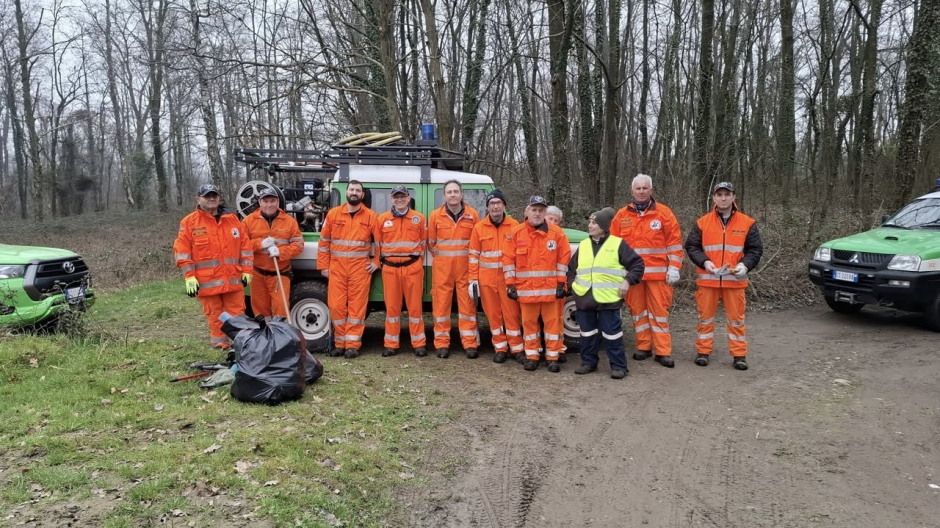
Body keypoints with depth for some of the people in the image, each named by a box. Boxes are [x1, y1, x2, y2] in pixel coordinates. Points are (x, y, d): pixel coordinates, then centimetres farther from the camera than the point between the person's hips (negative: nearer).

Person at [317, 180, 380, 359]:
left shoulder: (371, 216, 3)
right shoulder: (333, 214, 6)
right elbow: (324, 242, 8)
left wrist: (376, 262, 1)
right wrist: (323, 266, 4)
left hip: (361, 268, -1)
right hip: (337, 267, 2)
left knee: (357, 306, -1)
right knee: (336, 306, 2)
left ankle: (353, 345, 4)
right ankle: (340, 343, 14)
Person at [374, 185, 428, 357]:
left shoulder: (419, 218, 4)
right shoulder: (382, 219, 5)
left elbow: (423, 243, 11)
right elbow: (378, 244, 11)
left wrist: (417, 263, 11)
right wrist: (381, 263, 9)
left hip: (413, 267, -1)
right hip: (390, 268, 1)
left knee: (414, 306, 3)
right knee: (392, 306, 6)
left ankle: (419, 344, 10)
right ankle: (391, 345, 14)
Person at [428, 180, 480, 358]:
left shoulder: (472, 214, 2)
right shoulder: (435, 215, 2)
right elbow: (431, 243, 10)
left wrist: (472, 259, 7)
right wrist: (441, 255, 10)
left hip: (465, 266, 0)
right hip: (442, 267, 0)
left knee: (467, 303, 1)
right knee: (441, 303, 2)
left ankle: (470, 344, 7)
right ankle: (442, 343, 10)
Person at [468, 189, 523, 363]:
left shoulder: (514, 225, 0)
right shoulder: (479, 227, 3)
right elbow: (474, 255, 4)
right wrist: (473, 280, -1)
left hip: (508, 277, -1)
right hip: (486, 278, 2)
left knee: (511, 313, 2)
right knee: (493, 314, 8)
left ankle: (517, 349, 12)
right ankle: (500, 348, 19)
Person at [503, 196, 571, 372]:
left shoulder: (557, 233, 0)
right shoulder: (516, 233, 1)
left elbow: (564, 259, 3)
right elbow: (508, 260, 2)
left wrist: (562, 283, 0)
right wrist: (510, 284, -2)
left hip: (550, 288, 0)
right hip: (525, 288, 1)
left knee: (552, 322, 5)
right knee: (529, 322, 9)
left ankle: (553, 357, 15)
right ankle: (531, 356, 21)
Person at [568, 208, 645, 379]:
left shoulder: (618, 244, -3)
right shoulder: (582, 245, 12)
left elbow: (637, 264, -1)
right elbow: (571, 268, 23)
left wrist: (627, 281, -9)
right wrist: (573, 284, 11)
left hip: (608, 299, -5)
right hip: (584, 298, 5)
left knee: (612, 333, -1)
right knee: (587, 333, 13)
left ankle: (618, 366, 9)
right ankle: (588, 362, 25)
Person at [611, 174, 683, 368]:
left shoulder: (664, 213, 2)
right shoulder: (622, 215, 8)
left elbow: (675, 243, 1)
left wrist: (673, 268, -6)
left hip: (658, 273, -2)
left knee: (659, 310, 0)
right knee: (637, 309, 8)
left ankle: (663, 352, 5)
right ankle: (643, 347, 19)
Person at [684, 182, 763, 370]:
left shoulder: (747, 223, 3)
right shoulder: (703, 222, 2)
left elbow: (755, 249, 4)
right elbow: (691, 246, 2)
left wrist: (745, 264, -14)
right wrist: (704, 262, -14)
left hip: (735, 280, 0)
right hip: (708, 279, 0)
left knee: (736, 318, 5)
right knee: (706, 316, 8)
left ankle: (739, 354, 15)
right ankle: (703, 351, 18)